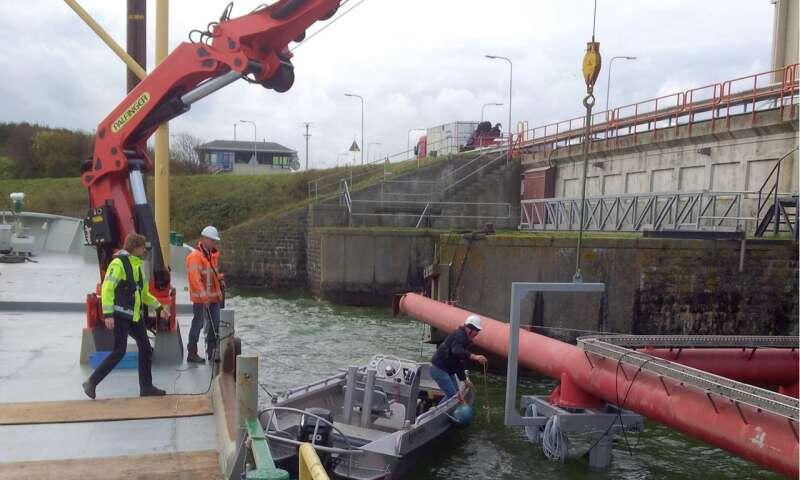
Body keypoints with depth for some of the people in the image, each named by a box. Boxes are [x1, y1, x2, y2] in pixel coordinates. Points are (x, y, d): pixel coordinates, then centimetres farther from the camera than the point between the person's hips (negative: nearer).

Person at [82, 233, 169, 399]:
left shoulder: (137, 265, 15)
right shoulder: (118, 263, -13)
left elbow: (144, 293, 22)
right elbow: (107, 288, -19)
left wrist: (160, 307, 19)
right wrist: (108, 314, -25)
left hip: (135, 315, 9)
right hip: (120, 315, -9)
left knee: (145, 348, 7)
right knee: (119, 351, -9)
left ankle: (146, 387, 15)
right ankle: (91, 382, 4)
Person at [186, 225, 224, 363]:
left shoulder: (213, 254, 12)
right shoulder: (195, 256, -15)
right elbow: (195, 278, -21)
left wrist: (220, 279, 9)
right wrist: (204, 296, -23)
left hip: (213, 296, 8)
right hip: (200, 298, -8)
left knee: (215, 323, 11)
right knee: (198, 324, -2)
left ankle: (212, 351, 22)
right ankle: (192, 353, 7)